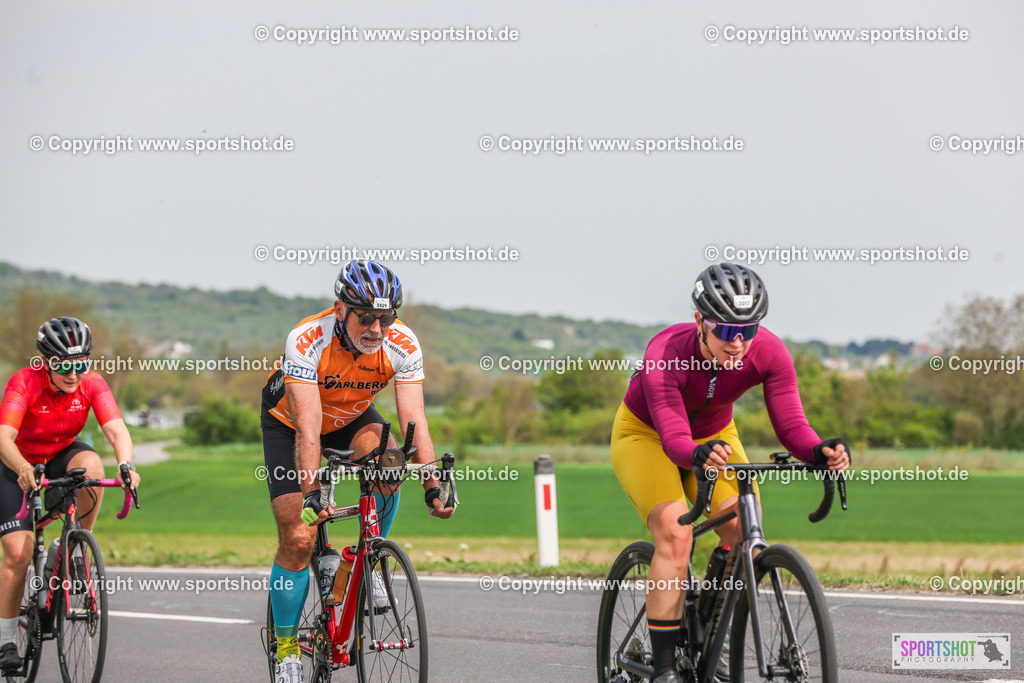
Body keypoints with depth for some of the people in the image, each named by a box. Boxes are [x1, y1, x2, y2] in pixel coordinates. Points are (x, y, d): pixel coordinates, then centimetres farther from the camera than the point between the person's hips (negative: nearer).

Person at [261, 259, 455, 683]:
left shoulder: (403, 345, -27)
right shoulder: (307, 340, -37)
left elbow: (414, 420, -30)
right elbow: (308, 424, -41)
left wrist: (432, 486, -41)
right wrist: (310, 491, -51)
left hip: (351, 417, 3)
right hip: (288, 421, -2)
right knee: (297, 539, -10)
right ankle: (286, 647, 7)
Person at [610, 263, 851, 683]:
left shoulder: (768, 352, -26)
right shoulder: (665, 355, -36)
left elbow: (790, 424, -28)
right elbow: (674, 438, -42)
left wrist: (821, 451, -49)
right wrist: (699, 456, -64)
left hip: (713, 435, 4)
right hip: (645, 435, -4)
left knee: (743, 527, -21)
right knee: (675, 533, -27)